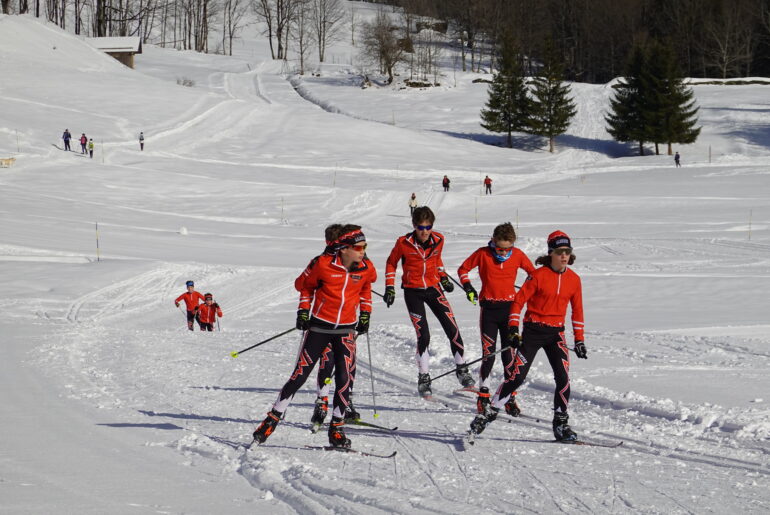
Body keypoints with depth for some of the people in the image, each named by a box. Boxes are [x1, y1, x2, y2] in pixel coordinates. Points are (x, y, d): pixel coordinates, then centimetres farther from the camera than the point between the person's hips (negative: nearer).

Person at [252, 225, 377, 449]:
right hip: (319, 326, -2)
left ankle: (336, 428, 4)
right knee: (300, 375, -3)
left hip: (346, 329, 2)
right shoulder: (324, 265, -13)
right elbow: (307, 285, 5)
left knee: (345, 379, -8)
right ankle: (273, 418, 9)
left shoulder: (366, 269, -5)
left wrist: (365, 313, 14)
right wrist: (303, 311, -2)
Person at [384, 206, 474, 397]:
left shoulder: (438, 240, -4)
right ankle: (423, 378, 4)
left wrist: (443, 278, 12)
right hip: (413, 292, -3)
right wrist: (390, 287, -2)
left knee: (452, 329, -6)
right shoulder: (403, 243, -13)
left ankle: (461, 369, 10)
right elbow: (391, 263, 3)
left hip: (433, 288, 3)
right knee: (423, 335, -10)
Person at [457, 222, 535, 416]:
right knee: (488, 354, -5)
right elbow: (463, 269, 9)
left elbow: (532, 272, 17)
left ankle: (510, 399, 7)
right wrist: (468, 286, -4)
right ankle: (483, 397, 5)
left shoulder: (518, 255, 0)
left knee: (509, 355, 1)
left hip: (509, 308, 1)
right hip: (489, 308, -1)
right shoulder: (483, 254, -5)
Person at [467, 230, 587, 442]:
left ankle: (561, 424, -1)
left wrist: (579, 339, 9)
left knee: (563, 377, -11)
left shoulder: (574, 280, 3)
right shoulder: (539, 275, -9)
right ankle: (489, 413, 6)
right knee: (517, 376, -7)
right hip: (533, 331, -3)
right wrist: (513, 330, -15)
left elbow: (577, 311, 12)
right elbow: (518, 301, -8)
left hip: (556, 333, 3)